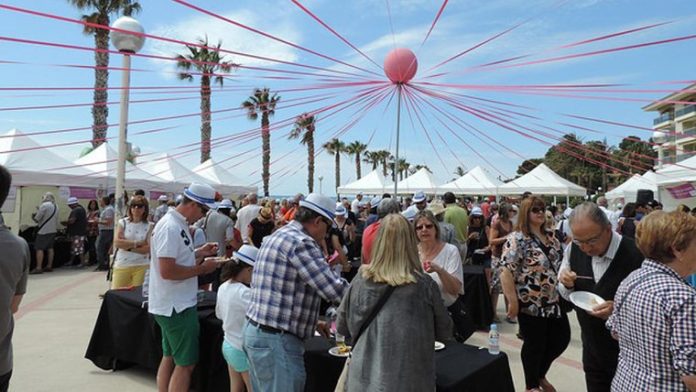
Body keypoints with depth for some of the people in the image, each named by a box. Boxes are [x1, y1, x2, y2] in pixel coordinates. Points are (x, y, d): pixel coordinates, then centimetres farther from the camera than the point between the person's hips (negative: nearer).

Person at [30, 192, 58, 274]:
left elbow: (37, 218, -15)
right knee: (50, 248, 13)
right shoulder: (56, 206, 11)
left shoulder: (44, 205, -14)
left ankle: (38, 268, -7)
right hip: (53, 230, 8)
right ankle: (49, 266, 17)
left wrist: (34, 217, 8)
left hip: (44, 231, -8)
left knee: (39, 248, -5)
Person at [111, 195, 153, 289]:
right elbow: (117, 243, -7)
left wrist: (127, 246, -11)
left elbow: (148, 248, -10)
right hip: (122, 265, 1)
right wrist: (137, 243, -10)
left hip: (141, 266, -1)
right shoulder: (123, 222, 4)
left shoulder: (149, 226, -1)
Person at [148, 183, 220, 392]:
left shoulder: (177, 224, 8)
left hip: (173, 304, 10)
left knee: (169, 357, 19)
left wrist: (199, 252, 7)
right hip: (177, 306, -10)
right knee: (185, 363, 0)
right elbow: (167, 271, -28)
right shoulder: (170, 228, -23)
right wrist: (201, 268, -19)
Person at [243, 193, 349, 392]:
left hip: (255, 331, 10)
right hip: (276, 340, -10)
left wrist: (311, 321, 22)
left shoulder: (278, 235, 14)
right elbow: (334, 289, -23)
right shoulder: (300, 242, -18)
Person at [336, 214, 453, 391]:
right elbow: (445, 332, 0)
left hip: (366, 376, 1)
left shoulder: (361, 279, -10)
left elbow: (342, 326, 3)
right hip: (409, 378, -1)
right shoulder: (424, 284, -15)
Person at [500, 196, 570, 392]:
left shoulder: (551, 238, 9)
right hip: (531, 304, -7)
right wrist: (513, 302, -22)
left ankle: (540, 375, 38)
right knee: (534, 345, 6)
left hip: (554, 302, 8)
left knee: (561, 338, 13)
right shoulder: (517, 239, -16)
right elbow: (505, 271, -21)